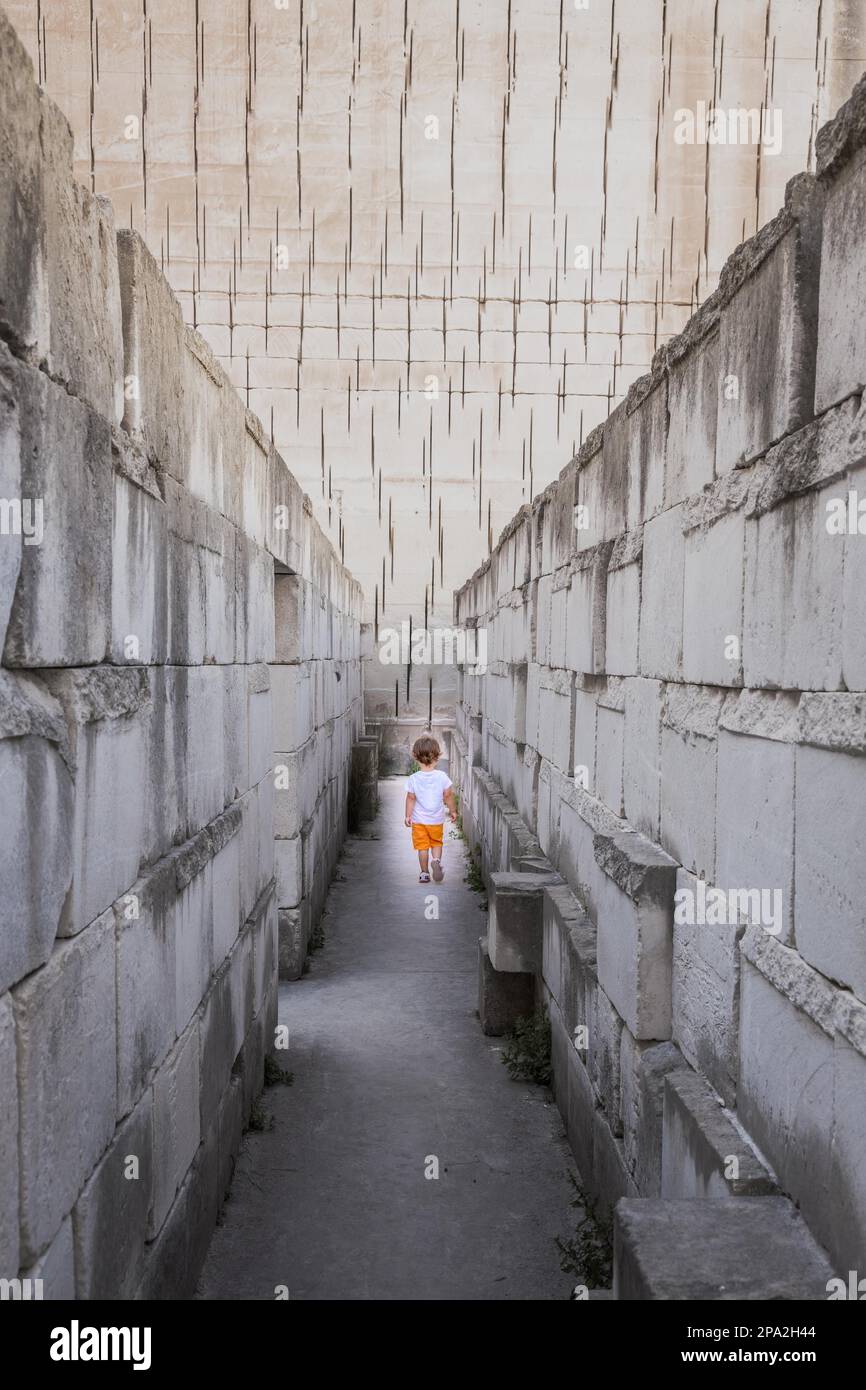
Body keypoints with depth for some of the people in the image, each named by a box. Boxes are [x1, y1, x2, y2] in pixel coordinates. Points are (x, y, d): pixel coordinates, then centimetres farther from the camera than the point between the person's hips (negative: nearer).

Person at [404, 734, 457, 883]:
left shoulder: (413, 779, -12)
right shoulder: (442, 777, -12)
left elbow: (410, 798, -6)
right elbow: (448, 796, -4)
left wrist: (408, 815, 4)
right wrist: (453, 810, 11)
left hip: (419, 820, 0)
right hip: (437, 819, 0)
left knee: (422, 846, 9)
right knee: (436, 843, 17)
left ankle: (424, 873, 13)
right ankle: (437, 860, -10)